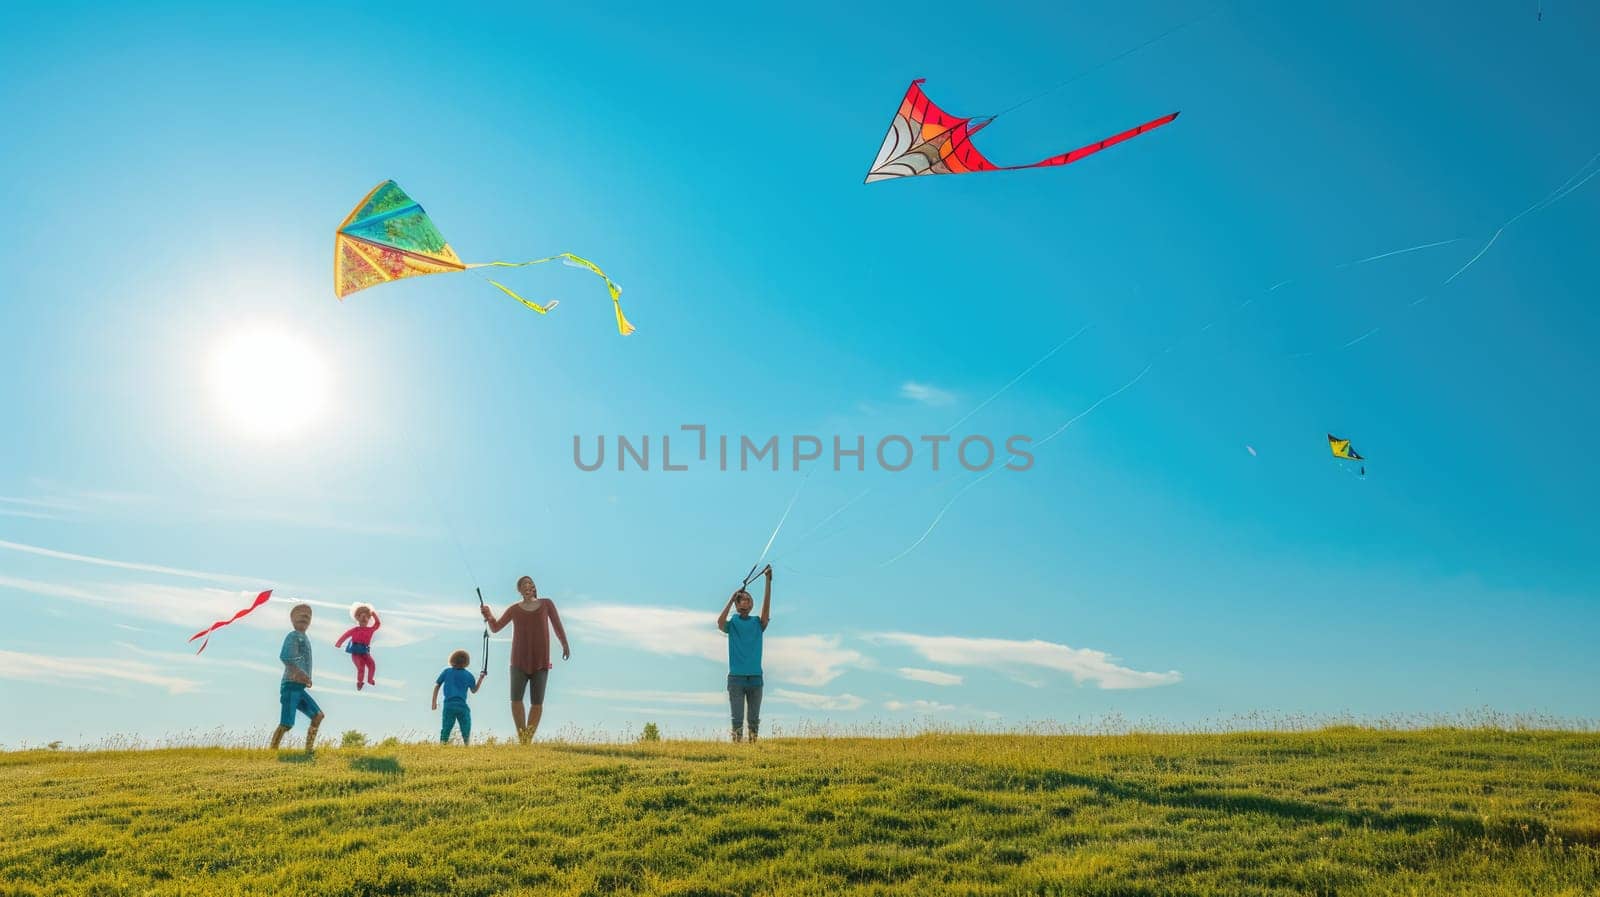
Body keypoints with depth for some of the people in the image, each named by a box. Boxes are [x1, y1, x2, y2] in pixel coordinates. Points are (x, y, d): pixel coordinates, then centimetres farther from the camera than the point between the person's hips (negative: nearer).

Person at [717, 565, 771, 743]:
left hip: (755, 678, 2)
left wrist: (768, 582, -19)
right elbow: (720, 623, -19)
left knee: (754, 719, 6)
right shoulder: (732, 623, 3)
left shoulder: (757, 623, 8)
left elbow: (766, 609, -9)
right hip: (736, 677, -2)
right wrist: (732, 598, -21)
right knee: (737, 718, -2)